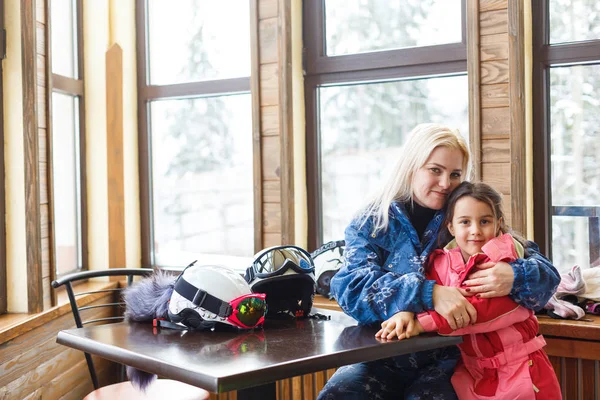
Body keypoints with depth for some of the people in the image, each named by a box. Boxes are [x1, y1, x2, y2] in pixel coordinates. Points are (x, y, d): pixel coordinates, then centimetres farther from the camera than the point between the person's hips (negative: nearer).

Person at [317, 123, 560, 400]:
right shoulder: (372, 223, 1)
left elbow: (547, 273, 0)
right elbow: (352, 288, -15)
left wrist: (515, 277, -24)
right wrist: (429, 294, -28)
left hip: (448, 359, 0)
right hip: (384, 354, 1)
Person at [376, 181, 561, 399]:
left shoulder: (507, 257, -13)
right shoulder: (441, 262, 1)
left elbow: (488, 307, -26)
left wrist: (423, 323, -31)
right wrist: (406, 312, -34)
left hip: (522, 371, -3)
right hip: (471, 374, 4)